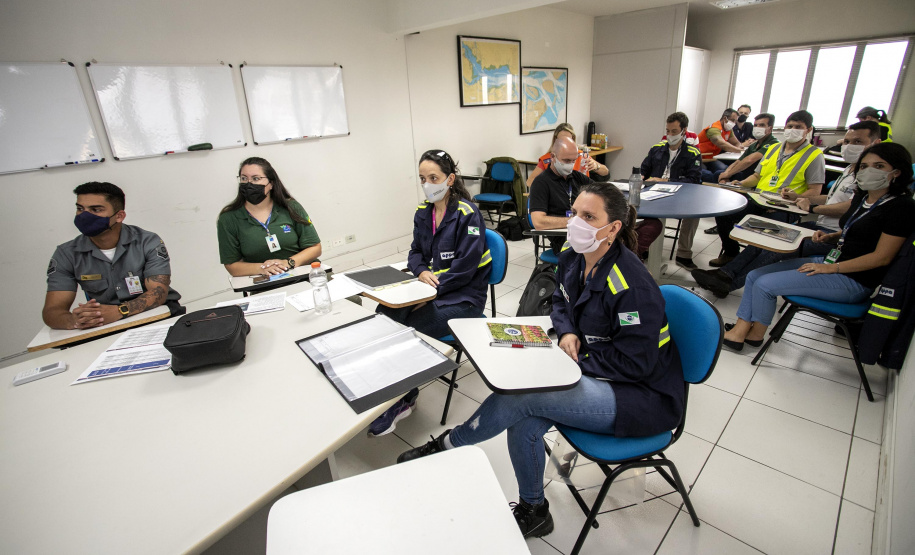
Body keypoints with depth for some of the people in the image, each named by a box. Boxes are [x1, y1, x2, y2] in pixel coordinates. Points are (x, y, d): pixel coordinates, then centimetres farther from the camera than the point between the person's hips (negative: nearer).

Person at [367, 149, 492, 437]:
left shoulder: (467, 214, -12)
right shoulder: (423, 212, 9)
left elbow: (465, 267, -16)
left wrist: (433, 290, -20)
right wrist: (422, 271, -8)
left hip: (463, 297, -6)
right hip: (428, 288, 7)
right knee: (383, 314, -18)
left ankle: (403, 399, 1)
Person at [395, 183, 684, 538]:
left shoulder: (631, 286, -27)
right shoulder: (574, 258, -2)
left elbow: (634, 363, -22)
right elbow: (561, 302, 16)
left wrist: (574, 362, -17)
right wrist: (567, 332, -5)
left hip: (642, 395, -7)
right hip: (595, 373, 7)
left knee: (522, 394, -23)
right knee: (523, 424, -16)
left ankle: (445, 447, 2)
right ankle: (533, 512, 12)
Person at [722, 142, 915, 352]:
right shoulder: (862, 197, 10)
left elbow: (882, 257, -18)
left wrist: (831, 268, -18)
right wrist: (829, 237, 3)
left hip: (854, 281, -9)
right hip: (829, 262, 9)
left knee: (764, 285, -20)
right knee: (754, 276, -4)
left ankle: (756, 335, 4)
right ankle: (738, 333, -5)